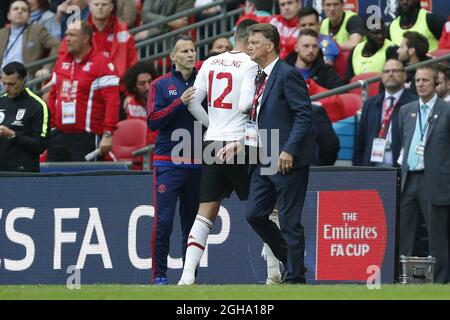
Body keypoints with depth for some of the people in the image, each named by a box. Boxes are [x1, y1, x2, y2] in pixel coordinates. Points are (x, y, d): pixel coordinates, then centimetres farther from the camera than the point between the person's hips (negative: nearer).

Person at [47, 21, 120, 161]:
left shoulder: (102, 64, -7)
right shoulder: (62, 62, 16)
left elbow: (112, 101, -13)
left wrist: (108, 134, -19)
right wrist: (50, 126, 16)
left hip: (87, 139, -7)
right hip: (58, 136, 7)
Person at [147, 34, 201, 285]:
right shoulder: (161, 85, 4)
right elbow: (153, 121, -6)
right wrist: (180, 103, -15)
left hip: (196, 164, 3)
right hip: (168, 163, -3)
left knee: (192, 222, 6)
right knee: (164, 221, -8)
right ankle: (160, 276, -3)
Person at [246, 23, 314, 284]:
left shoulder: (288, 75, -11)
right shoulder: (261, 78, 16)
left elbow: (303, 116, -17)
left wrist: (289, 150, -22)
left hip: (288, 162, -9)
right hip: (264, 162, 9)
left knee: (289, 221, -4)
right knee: (255, 215, 7)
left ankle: (295, 278, 3)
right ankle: (289, 260, 21)